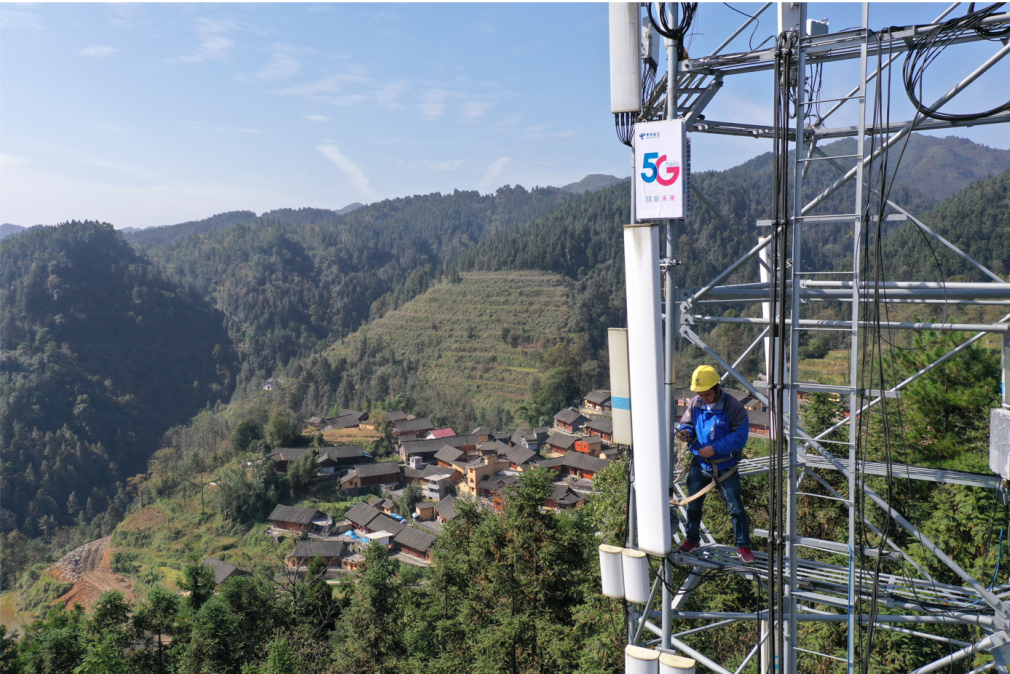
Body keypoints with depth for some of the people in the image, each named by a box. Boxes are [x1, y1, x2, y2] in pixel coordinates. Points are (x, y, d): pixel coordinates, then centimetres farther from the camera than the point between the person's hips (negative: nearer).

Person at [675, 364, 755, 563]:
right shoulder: (695, 404, -4)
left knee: (736, 507, 3)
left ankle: (743, 546, 19)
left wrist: (715, 448, -26)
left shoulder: (732, 406, -18)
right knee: (693, 504, 14)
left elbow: (740, 436, -19)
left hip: (725, 466, -4)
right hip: (700, 464, 4)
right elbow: (687, 423, 8)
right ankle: (692, 538, 35)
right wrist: (685, 432, -17)